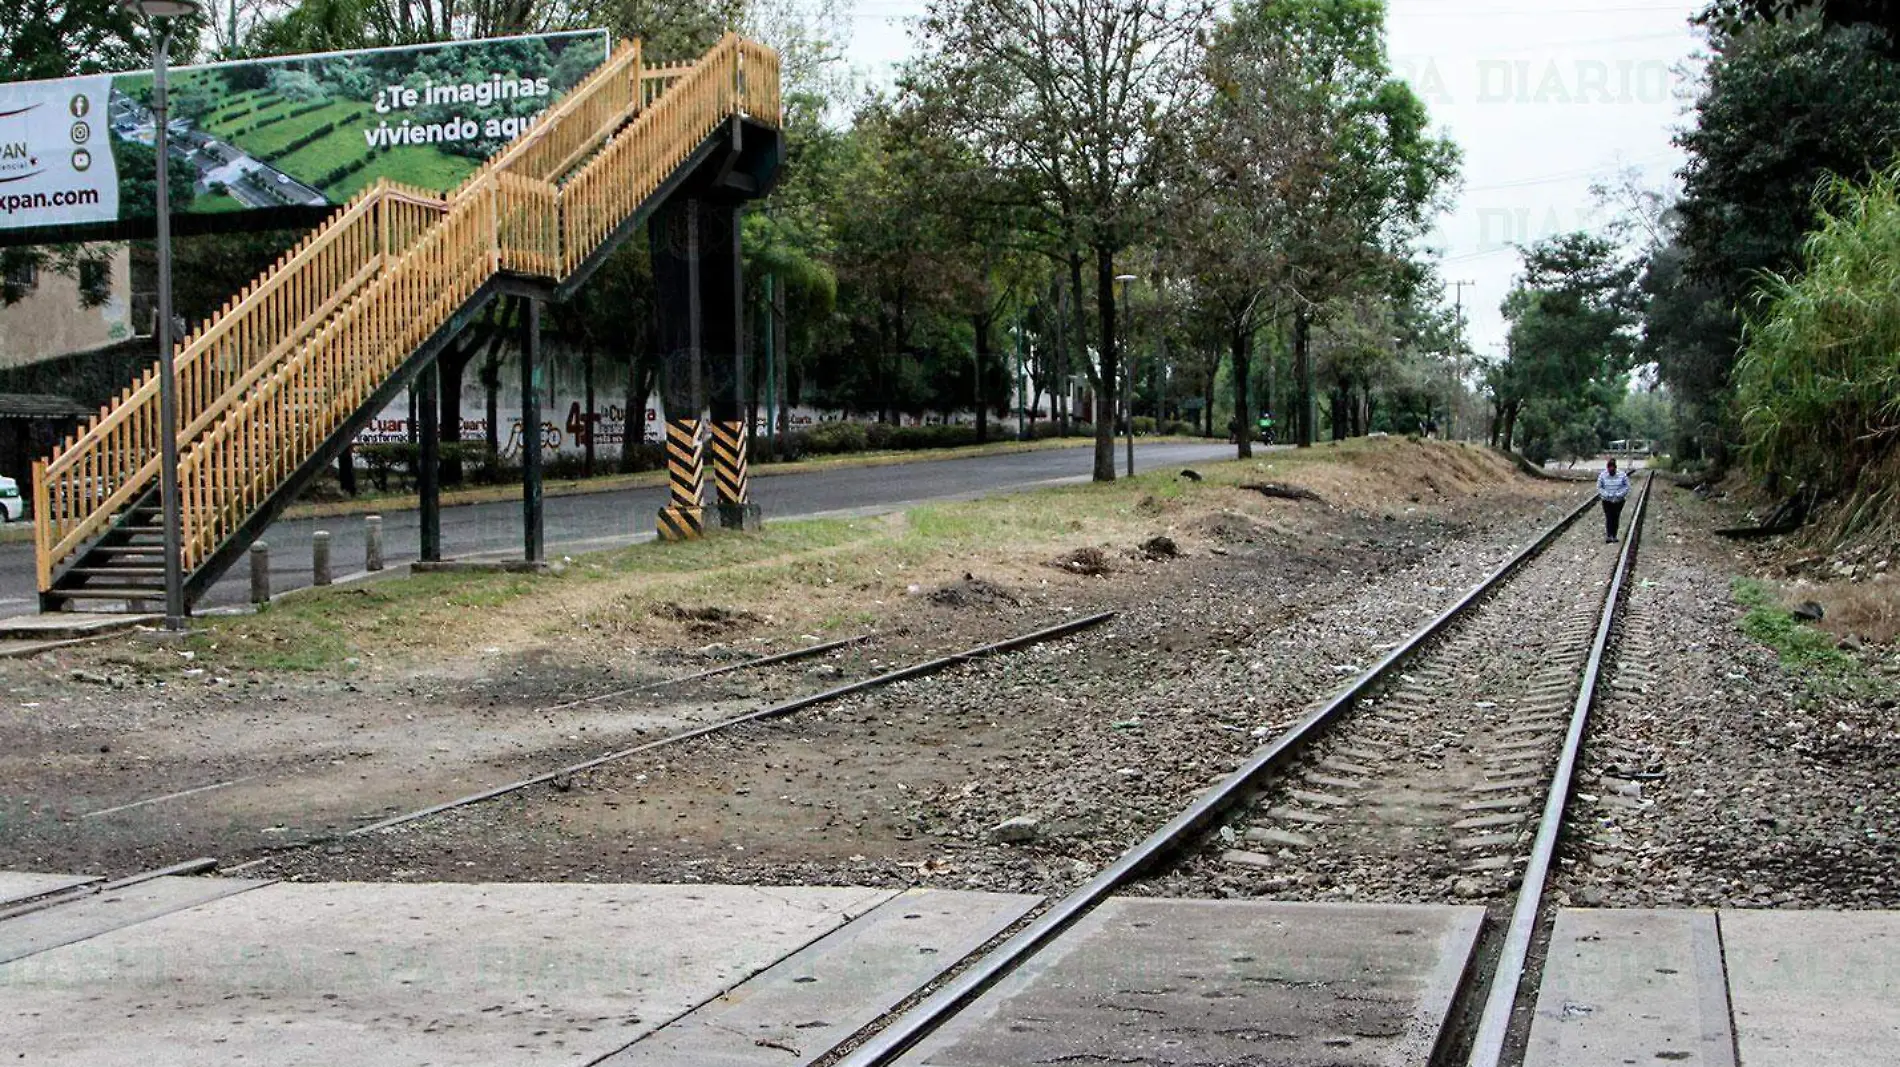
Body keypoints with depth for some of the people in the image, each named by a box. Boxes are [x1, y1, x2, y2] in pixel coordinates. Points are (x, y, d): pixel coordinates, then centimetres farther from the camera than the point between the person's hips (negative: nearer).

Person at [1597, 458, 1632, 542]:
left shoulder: (1622, 475, -7)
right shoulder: (1602, 475, -7)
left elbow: (1627, 486, -2)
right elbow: (1599, 487, -1)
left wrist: (1619, 494, -15)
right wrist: (1607, 495, -15)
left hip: (1619, 500, 1)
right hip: (1607, 500, -1)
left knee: (1616, 518, 6)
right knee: (1608, 518, -9)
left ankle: (1614, 536, 14)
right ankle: (1608, 536, -12)